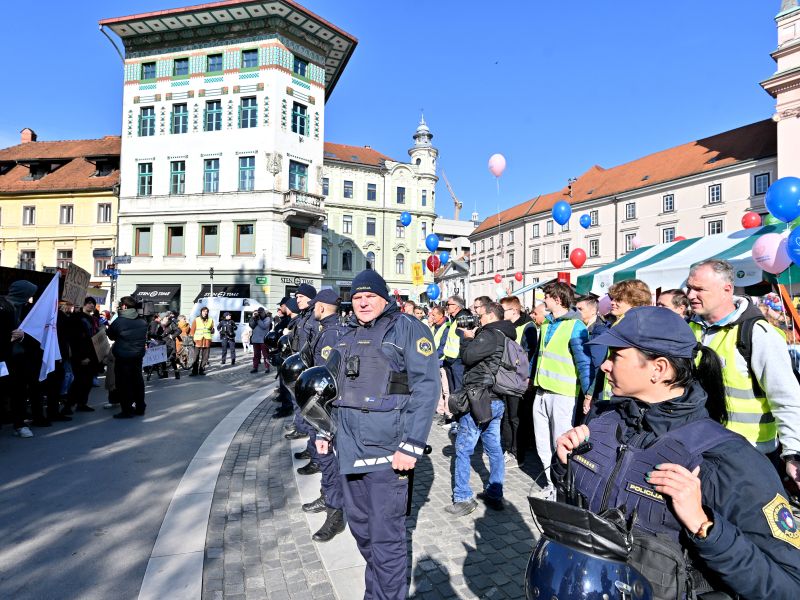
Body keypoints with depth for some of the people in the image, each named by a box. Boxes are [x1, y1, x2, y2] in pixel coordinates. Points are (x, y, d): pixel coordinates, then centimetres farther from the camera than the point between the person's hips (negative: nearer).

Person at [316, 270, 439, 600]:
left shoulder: (407, 328, -7)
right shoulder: (348, 334, 15)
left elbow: (426, 387, -14)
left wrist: (412, 446, -19)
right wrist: (326, 429, 19)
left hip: (386, 449, -7)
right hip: (349, 447, 7)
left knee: (385, 537, 2)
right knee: (360, 526, 20)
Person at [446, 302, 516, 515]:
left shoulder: (490, 335, -15)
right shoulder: (506, 337, 13)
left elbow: (468, 356, -21)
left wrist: (472, 338, -2)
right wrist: (475, 336, 8)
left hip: (479, 399, -9)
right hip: (497, 401, 9)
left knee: (463, 449, 0)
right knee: (494, 448, 14)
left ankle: (463, 498, 5)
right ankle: (494, 495, 24)